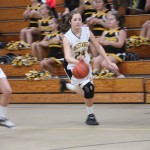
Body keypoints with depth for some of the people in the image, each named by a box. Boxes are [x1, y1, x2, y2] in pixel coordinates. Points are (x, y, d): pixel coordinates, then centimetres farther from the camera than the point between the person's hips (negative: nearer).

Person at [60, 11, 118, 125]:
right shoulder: (67, 37, -26)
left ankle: (66, 85, 47)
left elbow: (98, 47, -2)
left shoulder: (87, 31, -14)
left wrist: (109, 62, -4)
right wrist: (77, 61, -61)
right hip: (72, 66, -5)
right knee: (89, 88, -22)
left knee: (86, 91, 16)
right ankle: (90, 116, -2)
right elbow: (67, 57, -40)